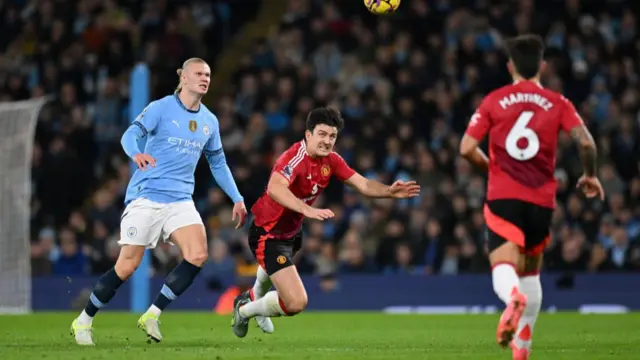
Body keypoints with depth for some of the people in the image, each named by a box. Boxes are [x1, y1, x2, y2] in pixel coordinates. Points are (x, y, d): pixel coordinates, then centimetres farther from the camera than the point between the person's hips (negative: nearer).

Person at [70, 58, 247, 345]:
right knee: (127, 266, -4)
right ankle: (83, 321, 15)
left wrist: (237, 199, 16)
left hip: (180, 201, 5)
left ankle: (152, 316, -6)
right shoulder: (161, 108, -5)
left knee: (198, 255, -18)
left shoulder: (209, 121, 11)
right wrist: (136, 153, -40)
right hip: (146, 197, -5)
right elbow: (130, 135, -18)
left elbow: (218, 164, 22)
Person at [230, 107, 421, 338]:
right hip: (268, 235, -10)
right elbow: (274, 187, -49)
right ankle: (245, 310, 7)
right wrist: (307, 210, -61)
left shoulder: (331, 160, -5)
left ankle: (254, 297, 70)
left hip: (292, 231, 10)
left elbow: (363, 185, -6)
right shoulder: (295, 158, -30)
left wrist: (389, 191, -26)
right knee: (296, 303, -19)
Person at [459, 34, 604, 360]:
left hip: (503, 197, -2)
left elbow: (467, 148, -1)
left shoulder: (494, 101, 4)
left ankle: (514, 296, -49)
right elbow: (586, 142, -7)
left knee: (504, 268, -14)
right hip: (541, 199, 2)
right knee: (531, 272, 20)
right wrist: (590, 176, 11)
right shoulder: (557, 103, 6)